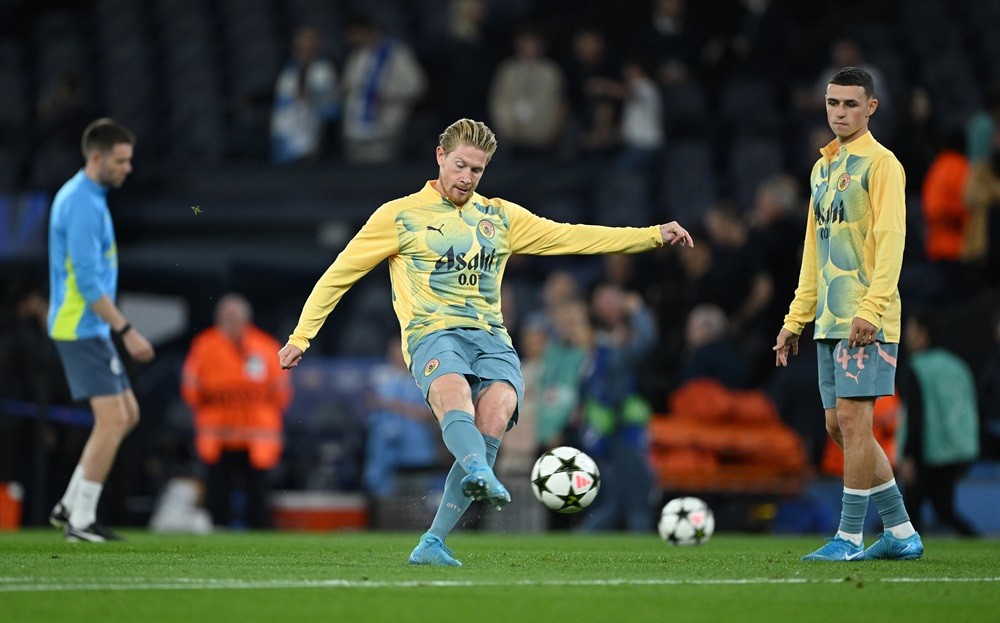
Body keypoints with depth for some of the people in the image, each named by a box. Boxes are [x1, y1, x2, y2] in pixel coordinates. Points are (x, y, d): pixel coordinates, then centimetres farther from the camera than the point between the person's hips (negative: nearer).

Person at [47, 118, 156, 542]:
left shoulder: (78, 196, 15)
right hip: (82, 328, -10)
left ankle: (70, 506, 14)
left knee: (127, 415, 12)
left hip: (88, 328, 10)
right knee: (112, 419, -10)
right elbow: (88, 283, -22)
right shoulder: (84, 205, -18)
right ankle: (80, 521, -5)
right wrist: (126, 331, -20)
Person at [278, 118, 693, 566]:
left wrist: (653, 236, 14)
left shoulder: (500, 217, 22)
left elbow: (572, 237, 21)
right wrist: (301, 336, 12)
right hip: (433, 333, -3)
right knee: (454, 395, -37)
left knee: (495, 414, -27)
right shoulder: (399, 217, 12)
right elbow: (339, 274, 16)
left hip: (491, 338, 3)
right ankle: (481, 477, -67)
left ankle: (432, 544, -23)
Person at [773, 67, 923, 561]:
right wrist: (795, 319, 19)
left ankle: (850, 538, -5)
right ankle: (901, 534, 14)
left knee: (852, 418, -10)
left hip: (867, 320, -8)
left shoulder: (879, 163, -6)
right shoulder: (823, 167, 18)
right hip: (829, 319, 8)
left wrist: (870, 309, -23)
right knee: (839, 426, 7)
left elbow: (891, 239, -14)